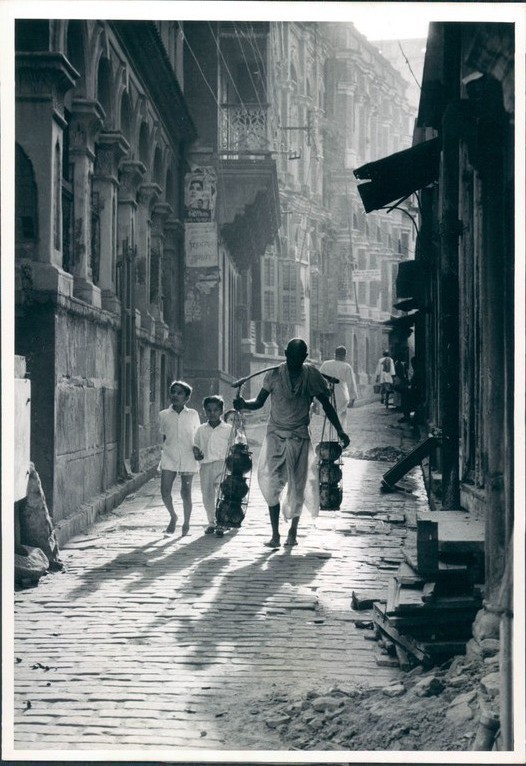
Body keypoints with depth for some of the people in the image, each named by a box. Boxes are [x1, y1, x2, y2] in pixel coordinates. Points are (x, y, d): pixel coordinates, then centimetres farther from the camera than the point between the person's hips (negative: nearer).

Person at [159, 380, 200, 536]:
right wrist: (166, 450, 6)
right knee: (165, 492, -7)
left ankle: (186, 524, 17)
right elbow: (164, 436, 14)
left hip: (187, 458, -1)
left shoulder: (193, 415, 4)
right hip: (169, 458, 1)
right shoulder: (163, 415, 6)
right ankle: (173, 516, 19)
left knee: (186, 493, 1)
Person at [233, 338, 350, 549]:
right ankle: (275, 535, -5)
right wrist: (243, 404, -19)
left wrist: (339, 431, 2)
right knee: (271, 484, -11)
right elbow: (259, 401, 2)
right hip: (275, 435, 0)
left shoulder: (311, 375, -1)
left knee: (297, 485, 3)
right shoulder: (274, 374, -3)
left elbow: (326, 404, 6)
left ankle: (293, 530, 22)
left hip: (299, 437, 0)